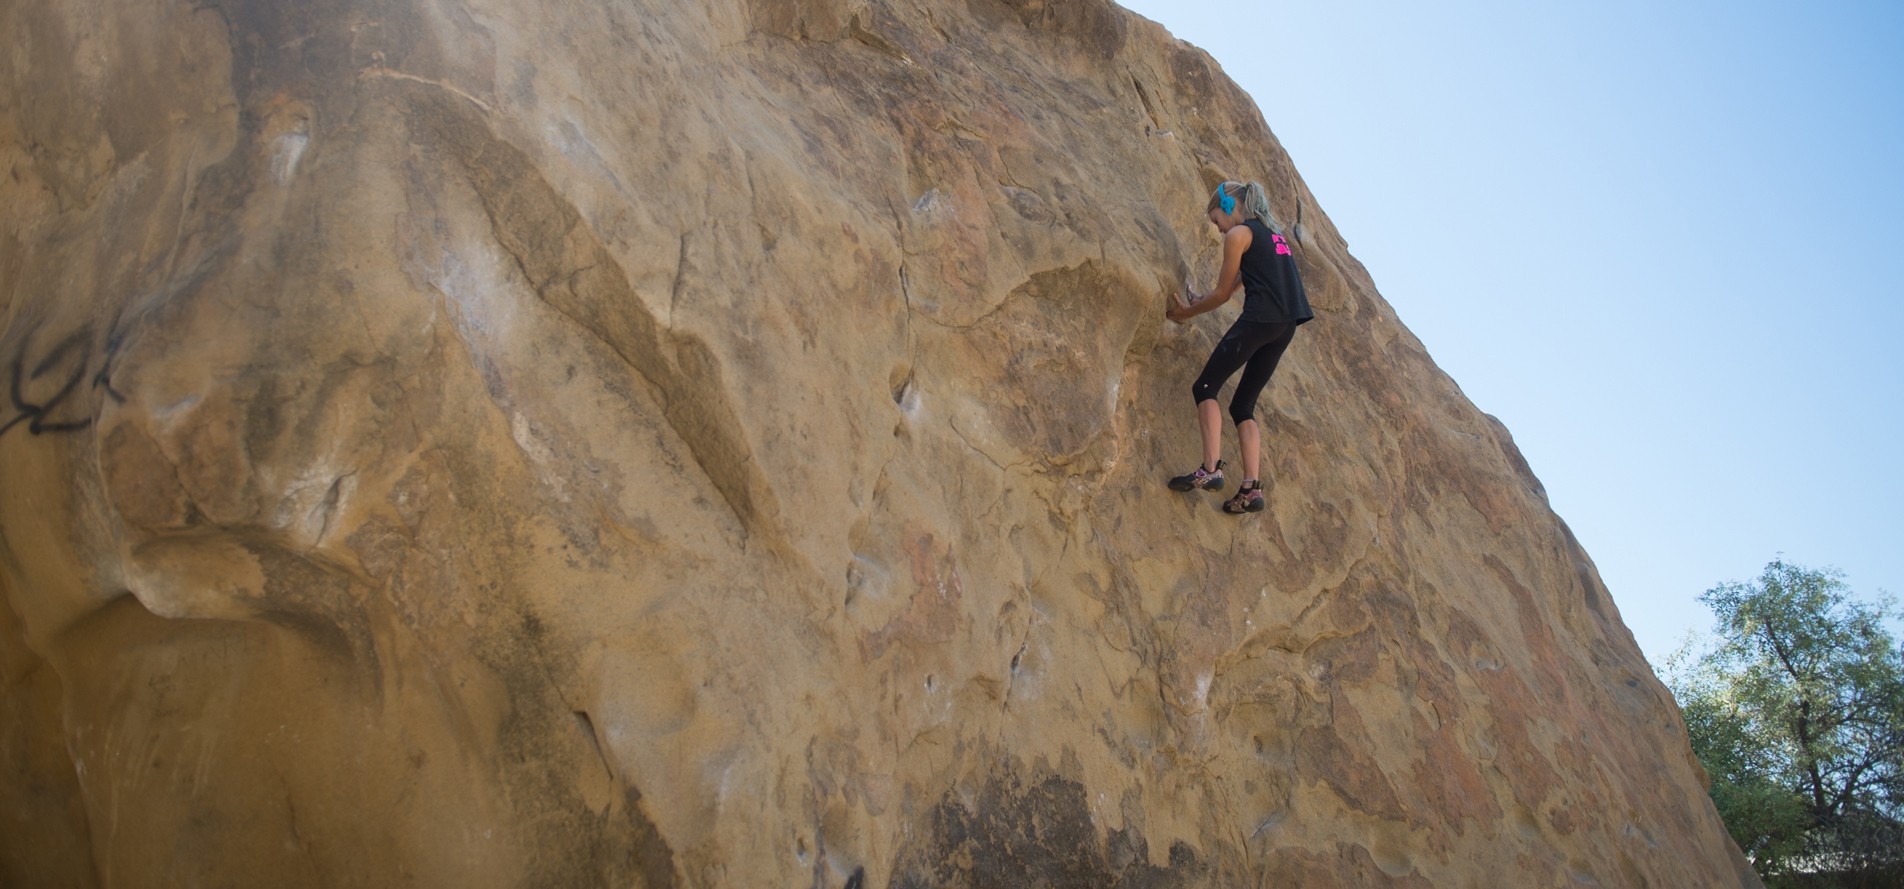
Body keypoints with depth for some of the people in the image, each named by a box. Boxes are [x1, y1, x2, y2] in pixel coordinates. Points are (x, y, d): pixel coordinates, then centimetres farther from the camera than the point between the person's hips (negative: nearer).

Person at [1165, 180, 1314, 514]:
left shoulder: (1239, 234, 1)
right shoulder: (1271, 231, 27)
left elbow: (1223, 293, 4)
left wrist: (1186, 312, 17)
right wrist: (1194, 305, 27)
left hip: (1260, 319, -8)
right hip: (1286, 325, 8)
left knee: (1205, 388, -1)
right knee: (1243, 404, 10)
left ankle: (1211, 469, -14)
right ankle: (1252, 488, -1)